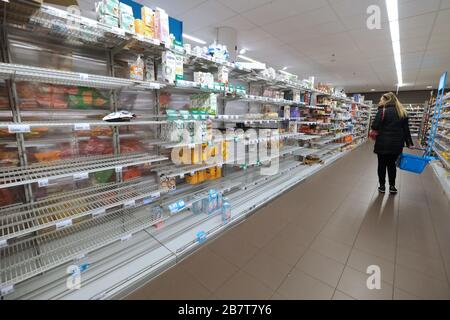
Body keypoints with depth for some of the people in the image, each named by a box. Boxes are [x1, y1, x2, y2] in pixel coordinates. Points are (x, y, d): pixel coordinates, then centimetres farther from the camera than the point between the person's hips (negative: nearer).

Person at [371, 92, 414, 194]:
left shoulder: (382, 111, -9)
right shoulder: (403, 112, 9)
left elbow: (375, 126, -17)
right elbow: (406, 129, 10)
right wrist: (409, 143, 15)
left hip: (383, 143, -5)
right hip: (397, 144, 5)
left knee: (382, 164, 7)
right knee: (392, 164, 16)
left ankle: (382, 186, 16)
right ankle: (392, 186, 21)